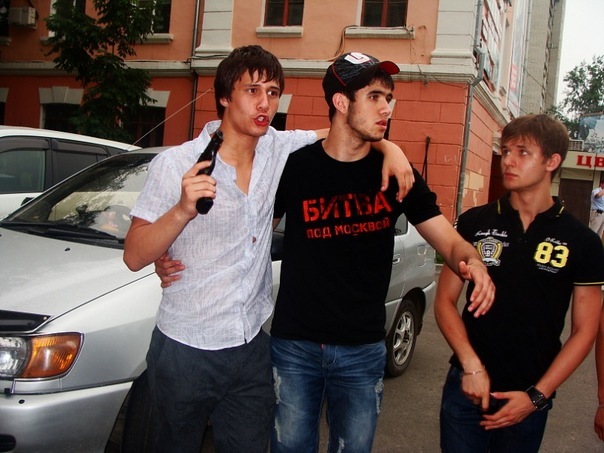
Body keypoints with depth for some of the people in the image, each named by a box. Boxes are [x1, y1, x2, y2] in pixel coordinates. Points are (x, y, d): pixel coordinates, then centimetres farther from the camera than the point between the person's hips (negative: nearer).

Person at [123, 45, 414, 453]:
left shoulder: (279, 149, -1)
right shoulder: (175, 164, -12)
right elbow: (134, 256, -13)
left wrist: (390, 148, -7)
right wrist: (183, 210, -30)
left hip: (252, 348, 3)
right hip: (186, 353, -3)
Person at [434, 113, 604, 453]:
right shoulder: (474, 223, -2)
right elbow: (445, 300, 1)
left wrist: (536, 396, -9)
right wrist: (471, 365, -11)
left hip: (529, 397, 0)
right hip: (468, 386, 1)